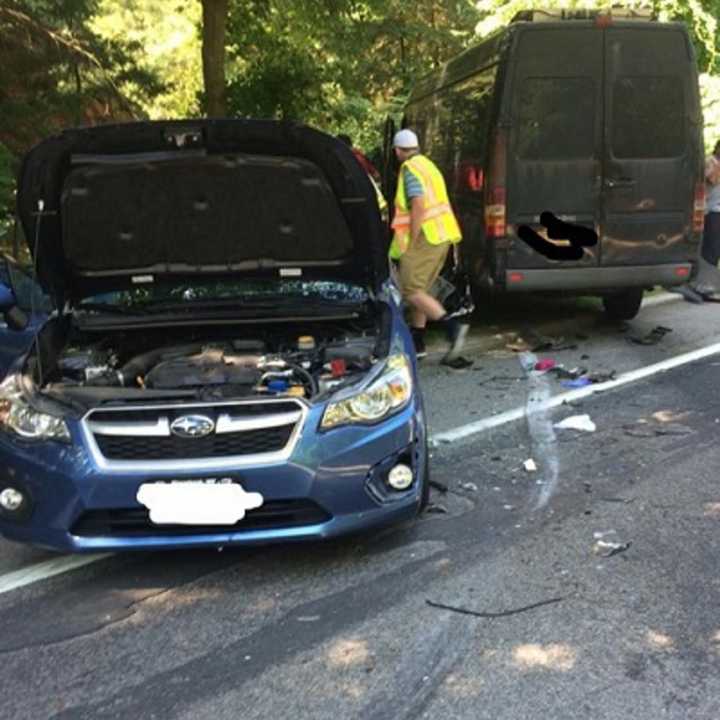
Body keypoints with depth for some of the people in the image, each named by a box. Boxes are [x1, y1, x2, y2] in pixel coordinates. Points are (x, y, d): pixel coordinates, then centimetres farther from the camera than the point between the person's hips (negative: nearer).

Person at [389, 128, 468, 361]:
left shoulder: (410, 169, -9)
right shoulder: (428, 165, 21)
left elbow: (418, 205, -20)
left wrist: (411, 243, -18)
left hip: (426, 236, -10)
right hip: (442, 236, 10)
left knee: (411, 291, -10)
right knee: (419, 289, 15)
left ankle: (452, 324, -24)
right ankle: (417, 344, 20)